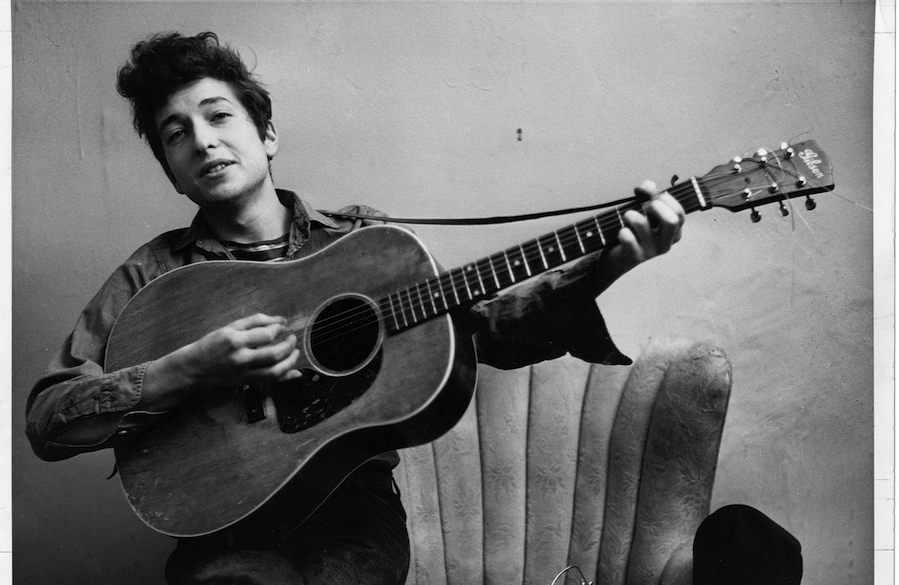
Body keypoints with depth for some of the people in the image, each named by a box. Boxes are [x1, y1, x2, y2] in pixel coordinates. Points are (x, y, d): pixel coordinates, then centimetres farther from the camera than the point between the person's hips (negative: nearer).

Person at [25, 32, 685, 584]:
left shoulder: (360, 239, 4)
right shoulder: (154, 274, 0)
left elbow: (487, 326, 0)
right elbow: (46, 421, -5)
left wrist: (604, 266, -14)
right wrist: (189, 370, -19)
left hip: (355, 508, 1)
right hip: (228, 524, -1)